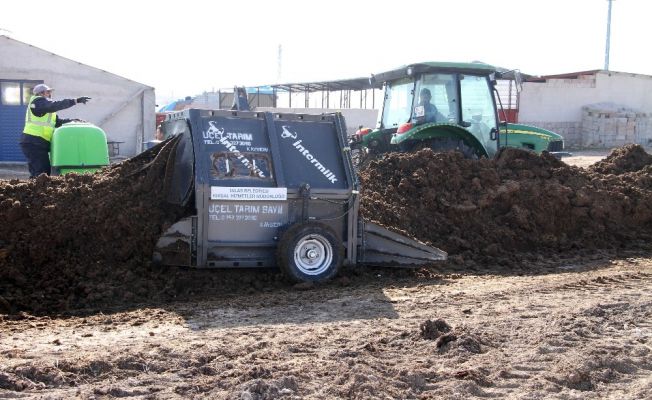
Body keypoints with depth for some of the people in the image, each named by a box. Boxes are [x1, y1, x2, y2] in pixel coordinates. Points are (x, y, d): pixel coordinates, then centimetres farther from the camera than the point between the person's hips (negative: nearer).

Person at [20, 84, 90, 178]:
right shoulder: (38, 101, -4)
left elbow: (57, 121, 20)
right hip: (34, 142, -10)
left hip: (34, 143, 10)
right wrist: (76, 101, -25)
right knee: (42, 173, -14)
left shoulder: (42, 104, 26)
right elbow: (55, 106, -22)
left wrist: (72, 121, 5)